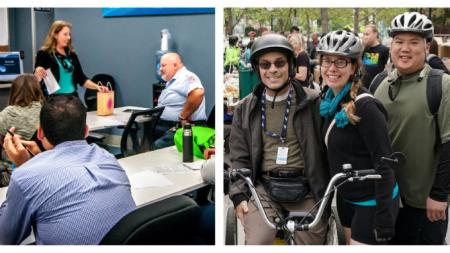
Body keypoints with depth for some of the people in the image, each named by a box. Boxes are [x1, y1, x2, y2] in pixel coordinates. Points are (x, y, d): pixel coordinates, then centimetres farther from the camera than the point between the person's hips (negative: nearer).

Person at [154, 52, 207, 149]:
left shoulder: (185, 77, -11)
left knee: (157, 148, -26)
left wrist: (183, 117, -22)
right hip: (168, 127, 10)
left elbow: (198, 93, -30)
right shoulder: (172, 81, 22)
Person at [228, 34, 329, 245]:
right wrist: (239, 195, -1)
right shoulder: (245, 108, 7)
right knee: (257, 243, -16)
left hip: (307, 190, -1)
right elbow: (239, 157, 9)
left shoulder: (313, 103, -3)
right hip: (264, 188, 1)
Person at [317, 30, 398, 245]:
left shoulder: (365, 106, -21)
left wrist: (384, 219, -23)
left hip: (372, 202, -8)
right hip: (346, 197, 8)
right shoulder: (330, 102, 3)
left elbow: (384, 163, -22)